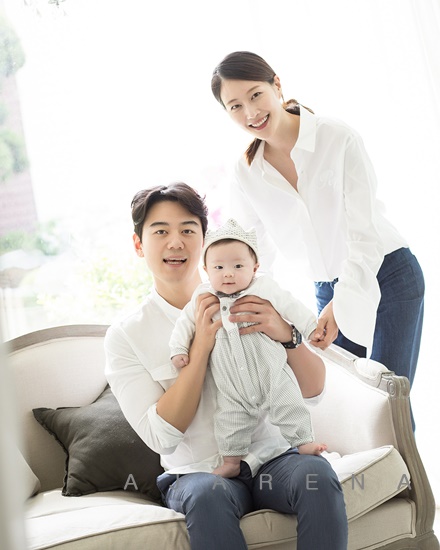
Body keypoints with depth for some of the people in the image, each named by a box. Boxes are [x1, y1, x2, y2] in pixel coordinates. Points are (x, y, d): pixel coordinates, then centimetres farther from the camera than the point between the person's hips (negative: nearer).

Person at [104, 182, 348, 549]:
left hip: (270, 457, 2)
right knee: (207, 495, -35)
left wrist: (286, 334, -17)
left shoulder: (250, 303, 5)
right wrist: (201, 347, -16)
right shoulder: (125, 335, 0)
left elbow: (313, 391, 3)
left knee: (317, 474, -29)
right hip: (196, 473, -2)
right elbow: (161, 436, -8)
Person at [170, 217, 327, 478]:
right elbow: (186, 322, 9)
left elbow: (291, 307, 1)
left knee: (289, 406, 1)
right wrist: (179, 348, 3)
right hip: (232, 387, 2)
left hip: (272, 372, -2)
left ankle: (304, 441, 20)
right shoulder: (203, 296, -1)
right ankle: (232, 460, 24)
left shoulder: (265, 288, -7)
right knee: (230, 419, 9)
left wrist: (312, 328, 0)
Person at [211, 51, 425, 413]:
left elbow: (365, 233, -18)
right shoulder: (247, 173, -3)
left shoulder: (338, 138, -16)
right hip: (327, 288, 4)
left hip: (386, 274, -4)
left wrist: (340, 305, -27)